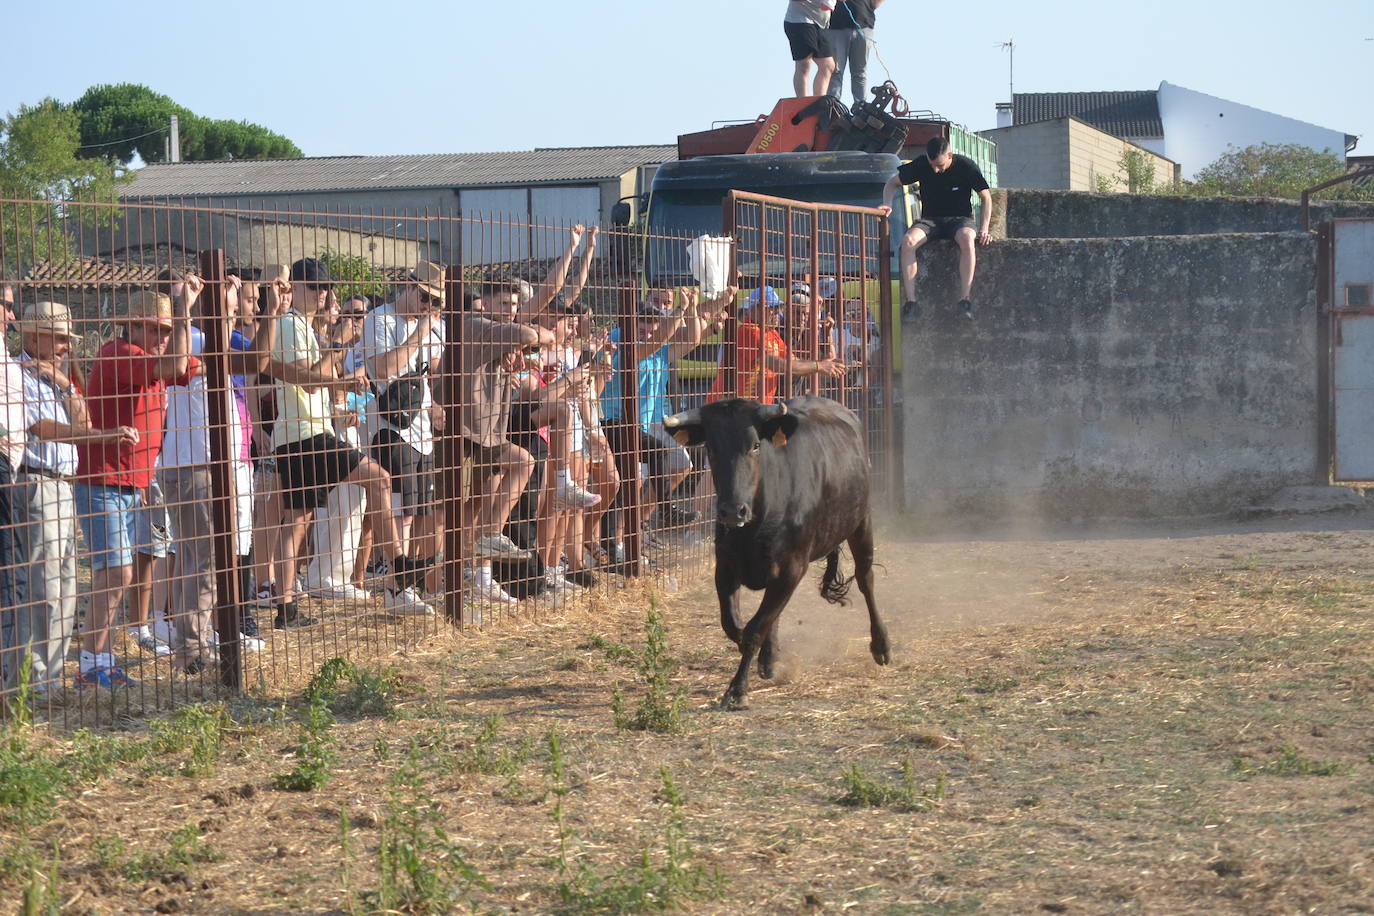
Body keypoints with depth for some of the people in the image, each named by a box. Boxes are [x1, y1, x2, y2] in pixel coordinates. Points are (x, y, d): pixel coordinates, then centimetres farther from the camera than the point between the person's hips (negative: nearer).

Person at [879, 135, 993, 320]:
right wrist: (887, 204, -10)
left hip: (959, 219, -2)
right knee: (908, 242, -33)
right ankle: (910, 302, -34)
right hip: (930, 220, 2)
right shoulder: (920, 165, -4)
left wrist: (983, 230, -9)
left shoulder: (966, 166, -8)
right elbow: (893, 183, 10)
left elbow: (985, 198, 2)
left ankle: (965, 300, -38)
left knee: (967, 240, -40)